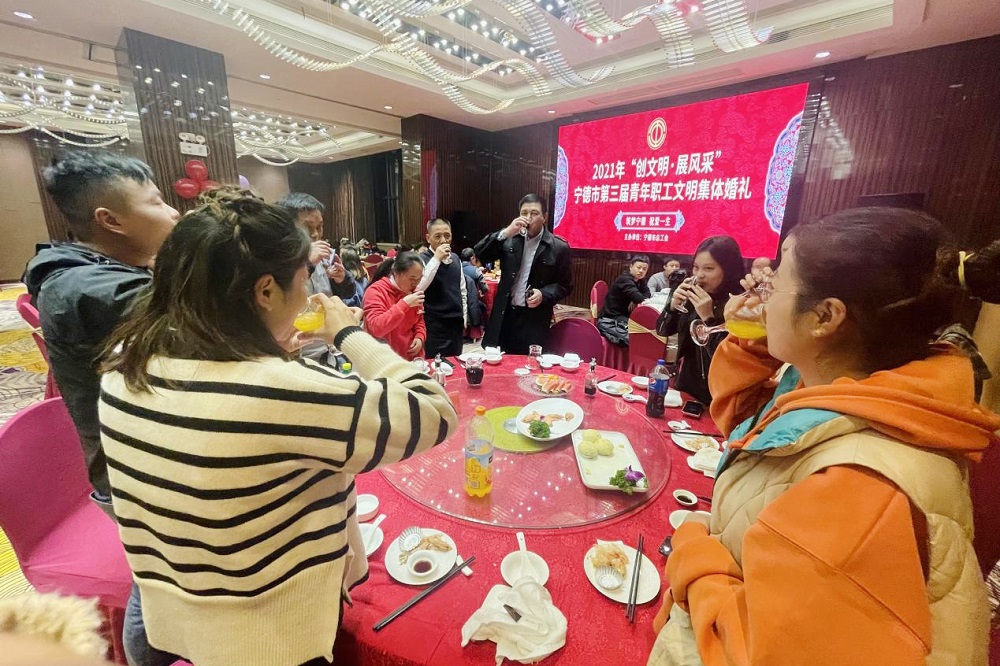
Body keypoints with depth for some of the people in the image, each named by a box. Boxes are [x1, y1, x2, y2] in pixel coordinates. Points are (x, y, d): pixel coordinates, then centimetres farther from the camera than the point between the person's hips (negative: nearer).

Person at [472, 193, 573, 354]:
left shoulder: (559, 247, -4)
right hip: (504, 315, 3)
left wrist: (543, 294, -18)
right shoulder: (510, 240, 4)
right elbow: (479, 254, -6)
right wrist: (506, 232, -16)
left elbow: (565, 285, 1)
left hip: (534, 319, -2)